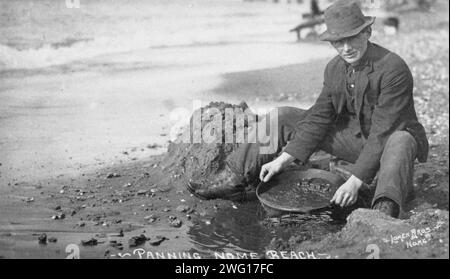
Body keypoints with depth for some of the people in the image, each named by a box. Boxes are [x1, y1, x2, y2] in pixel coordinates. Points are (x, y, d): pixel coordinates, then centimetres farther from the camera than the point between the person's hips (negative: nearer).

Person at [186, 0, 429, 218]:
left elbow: (382, 132, -30)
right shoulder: (334, 69, -4)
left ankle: (385, 211, -62)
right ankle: (235, 181, -6)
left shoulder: (394, 69, -25)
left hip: (389, 140, -5)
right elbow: (318, 118, -4)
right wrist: (283, 160, -12)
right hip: (354, 136, 6)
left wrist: (355, 181, -36)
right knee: (283, 118, -3)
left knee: (401, 142, -43)